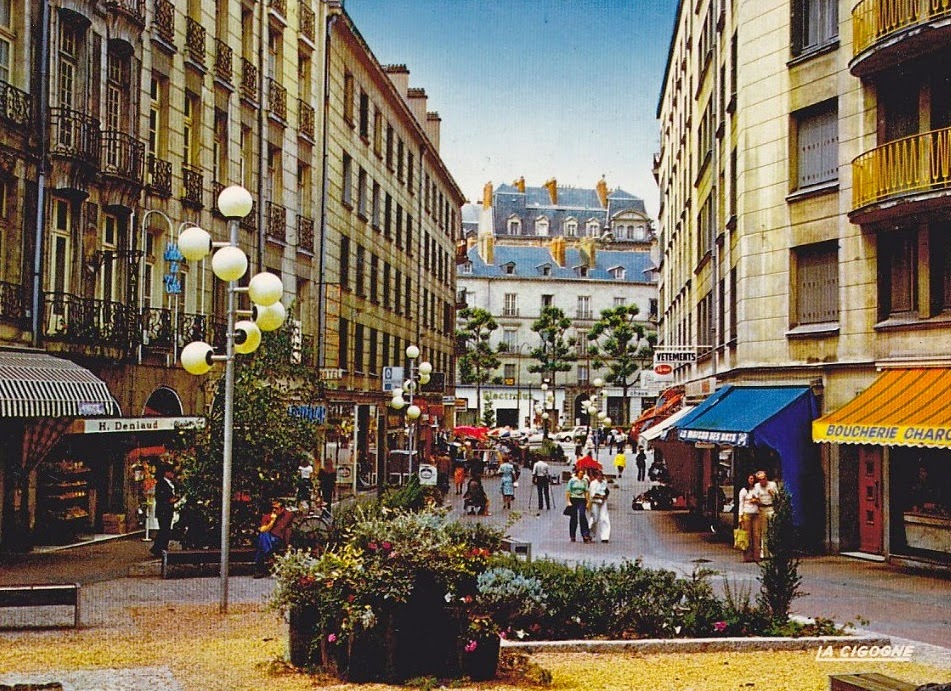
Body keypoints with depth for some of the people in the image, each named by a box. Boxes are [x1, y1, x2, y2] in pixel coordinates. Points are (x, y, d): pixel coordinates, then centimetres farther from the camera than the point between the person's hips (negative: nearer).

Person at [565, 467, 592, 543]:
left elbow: (586, 492, 11)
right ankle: (572, 536, 14)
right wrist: (568, 502, -6)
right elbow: (567, 492, 0)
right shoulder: (572, 480, 0)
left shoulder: (584, 481, 8)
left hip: (582, 500, 1)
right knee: (574, 518, 4)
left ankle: (586, 535, -17)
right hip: (573, 500, -1)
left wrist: (587, 502, 6)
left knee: (582, 515, -16)